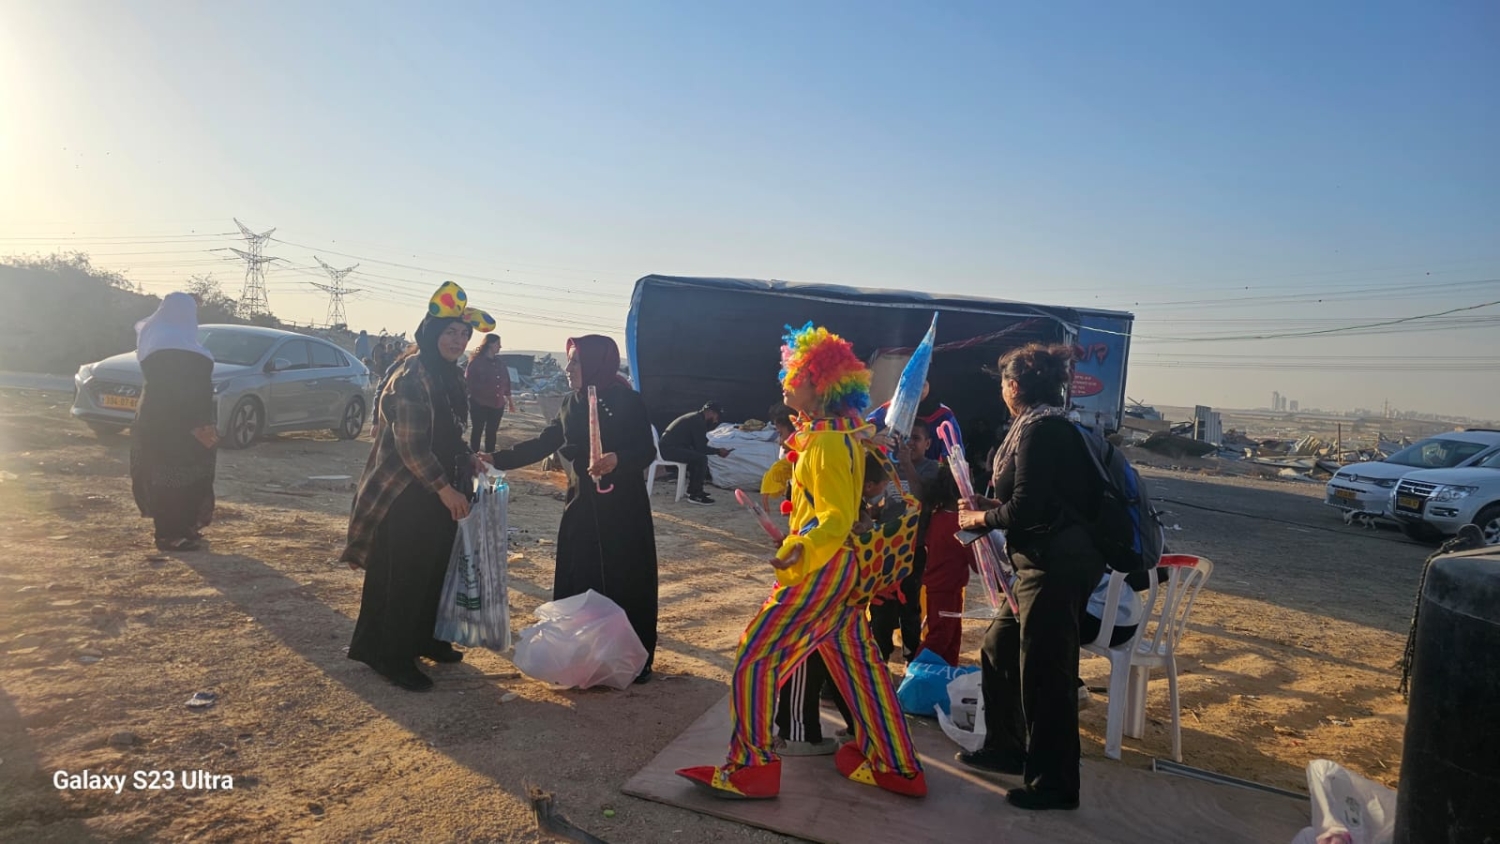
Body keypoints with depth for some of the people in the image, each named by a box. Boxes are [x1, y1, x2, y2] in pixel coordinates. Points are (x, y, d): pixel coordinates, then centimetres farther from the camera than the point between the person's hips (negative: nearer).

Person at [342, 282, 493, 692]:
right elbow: (411, 447, -22)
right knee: (405, 577, 2)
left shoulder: (445, 374, 9)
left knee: (434, 569, 18)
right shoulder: (413, 376, -21)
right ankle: (395, 658, 15)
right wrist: (446, 489, -19)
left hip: (436, 490, 9)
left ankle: (424, 640, 33)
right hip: (408, 494, -9)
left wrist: (467, 460, 15)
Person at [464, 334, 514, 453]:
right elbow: (469, 382, -8)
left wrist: (509, 399, 16)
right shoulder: (476, 361, -9)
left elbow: (506, 381, 14)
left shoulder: (500, 361, 9)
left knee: (492, 432, 12)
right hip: (479, 403, -5)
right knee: (477, 431, 3)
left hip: (497, 404, 5)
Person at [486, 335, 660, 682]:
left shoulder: (627, 401, -11)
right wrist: (496, 458, 8)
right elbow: (542, 444, 11)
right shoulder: (572, 404, 7)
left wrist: (617, 459, -35)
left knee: (625, 581, 2)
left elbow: (647, 451, -16)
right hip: (582, 504, 6)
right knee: (579, 582, 8)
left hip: (623, 507, -6)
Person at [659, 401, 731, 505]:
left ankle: (692, 490, 24)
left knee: (697, 456, 22)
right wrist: (718, 451, -5)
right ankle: (695, 496, -13)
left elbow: (697, 445, 21)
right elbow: (701, 448, -15)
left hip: (667, 447, 11)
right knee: (702, 459, -19)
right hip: (670, 449, -11)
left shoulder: (696, 417, 18)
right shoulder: (698, 421, -13)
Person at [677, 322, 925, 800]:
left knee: (754, 661, -2)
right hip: (839, 568, 10)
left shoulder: (827, 444, -21)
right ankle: (894, 766, 29)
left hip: (819, 571, -10)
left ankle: (751, 769, 8)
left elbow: (837, 519, -27)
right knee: (858, 666, 17)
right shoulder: (845, 433, 8)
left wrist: (801, 551, -43)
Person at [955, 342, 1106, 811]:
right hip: (1044, 563, 11)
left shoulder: (1038, 430, -16)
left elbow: (1027, 508, -20)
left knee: (1044, 672, 0)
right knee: (998, 647, 19)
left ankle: (1054, 785, 15)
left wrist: (981, 518, -4)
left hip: (1056, 566, -11)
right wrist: (988, 506, 14)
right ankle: (1007, 748, 34)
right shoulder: (1047, 426, 15)